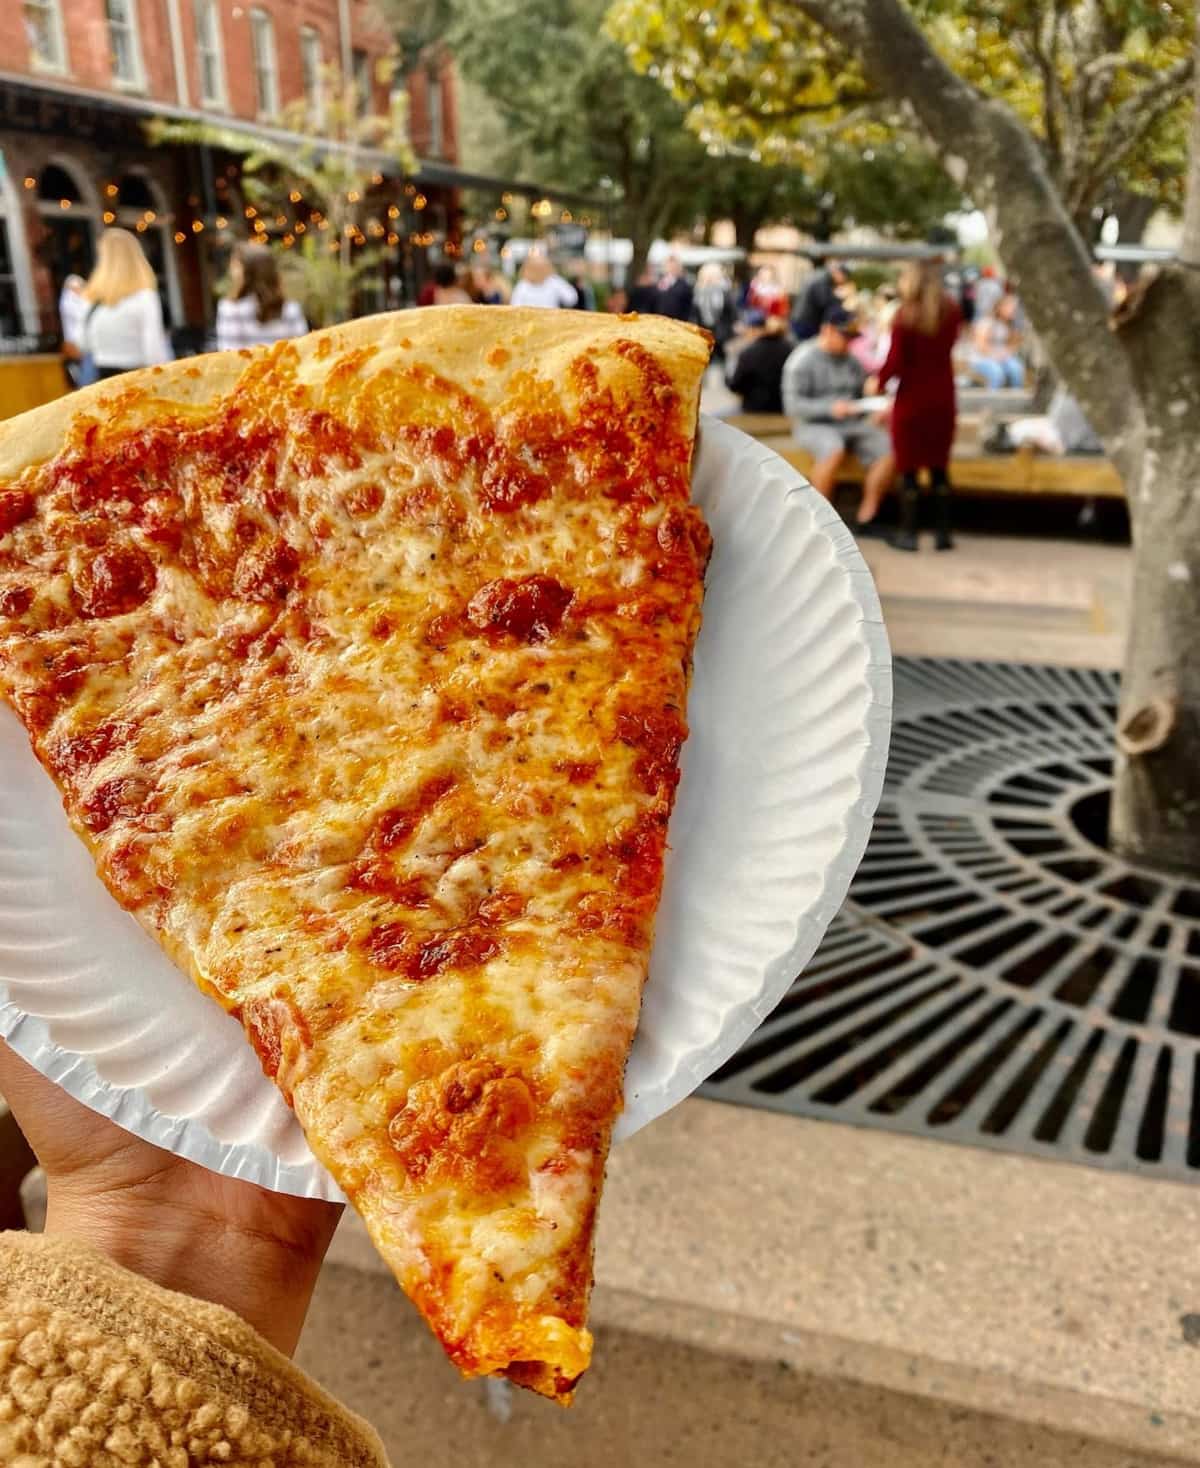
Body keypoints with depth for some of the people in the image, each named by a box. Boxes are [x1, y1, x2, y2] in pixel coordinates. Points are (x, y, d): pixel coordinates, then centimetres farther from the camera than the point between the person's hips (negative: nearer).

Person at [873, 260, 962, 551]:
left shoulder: (905, 315, -14)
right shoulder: (951, 312, 0)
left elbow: (895, 362, -16)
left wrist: (879, 382, 2)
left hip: (912, 399, -4)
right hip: (943, 398, 4)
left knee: (909, 468, 4)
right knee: (939, 467, 13)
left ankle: (908, 533, 6)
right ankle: (943, 532, 14)